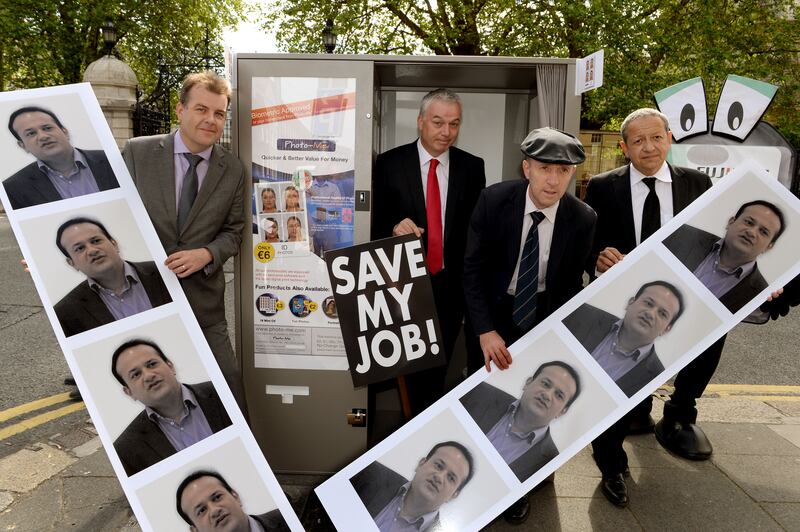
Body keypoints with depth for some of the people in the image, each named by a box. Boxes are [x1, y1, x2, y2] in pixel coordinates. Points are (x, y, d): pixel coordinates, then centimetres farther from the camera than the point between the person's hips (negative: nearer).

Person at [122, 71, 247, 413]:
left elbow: (233, 231, 6)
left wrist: (207, 254, -14)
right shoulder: (137, 152, -3)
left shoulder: (232, 170, 1)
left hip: (202, 301, 1)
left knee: (229, 386, 5)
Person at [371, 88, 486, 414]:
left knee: (440, 365, 14)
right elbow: (377, 224, -1)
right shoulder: (389, 164, -4)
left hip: (451, 284, 2)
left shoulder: (472, 167, 1)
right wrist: (394, 228, -23)